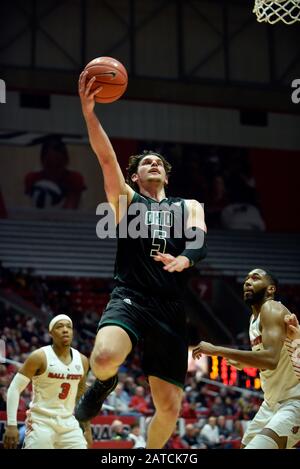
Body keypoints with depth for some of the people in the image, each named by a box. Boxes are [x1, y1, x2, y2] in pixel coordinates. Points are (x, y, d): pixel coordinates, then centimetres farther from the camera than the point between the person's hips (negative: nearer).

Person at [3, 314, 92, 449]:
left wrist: (87, 429, 17)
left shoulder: (82, 361, 7)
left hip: (68, 424, 5)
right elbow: (14, 388, -10)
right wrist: (11, 425, -17)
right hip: (41, 422, -5)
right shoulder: (40, 357, -10)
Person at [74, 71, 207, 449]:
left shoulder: (189, 206, 21)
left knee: (170, 407, -2)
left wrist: (185, 258, -25)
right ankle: (104, 382, 4)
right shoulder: (126, 199, 14)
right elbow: (106, 159, -2)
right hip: (130, 297, -2)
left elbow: (200, 241, 0)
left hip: (170, 307, 3)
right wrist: (89, 111, -18)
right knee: (104, 358, -33)